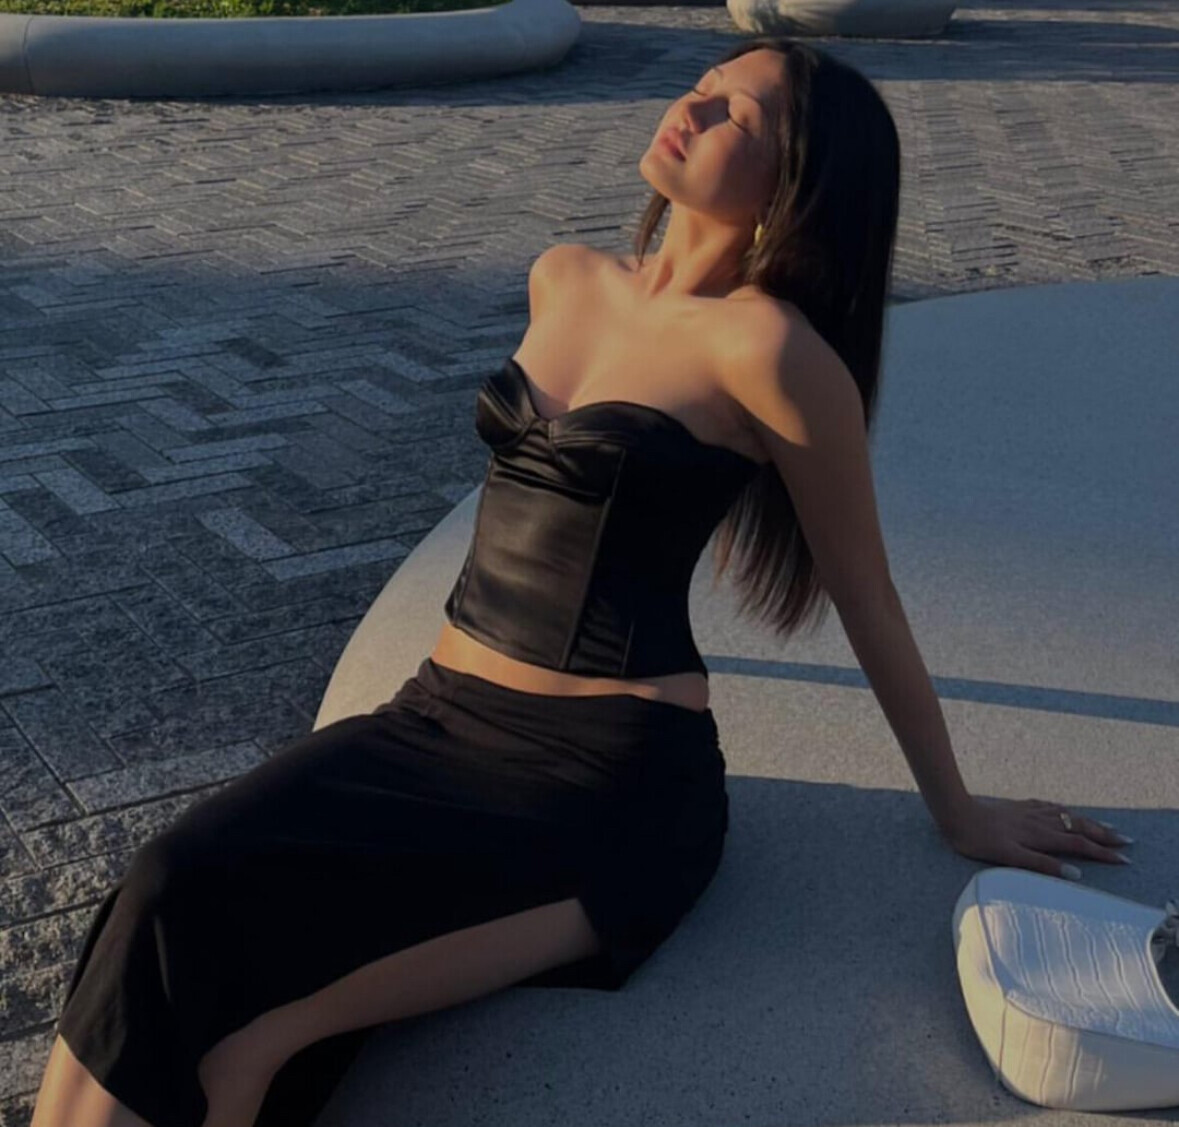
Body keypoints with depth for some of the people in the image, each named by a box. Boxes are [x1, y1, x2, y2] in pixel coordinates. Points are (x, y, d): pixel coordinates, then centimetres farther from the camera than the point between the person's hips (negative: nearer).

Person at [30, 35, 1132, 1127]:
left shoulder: (762, 342, -12)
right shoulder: (564, 281, 10)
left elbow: (866, 596, -3)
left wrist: (958, 812, 7)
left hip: (612, 776, -6)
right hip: (441, 715, 7)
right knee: (165, 904, -19)